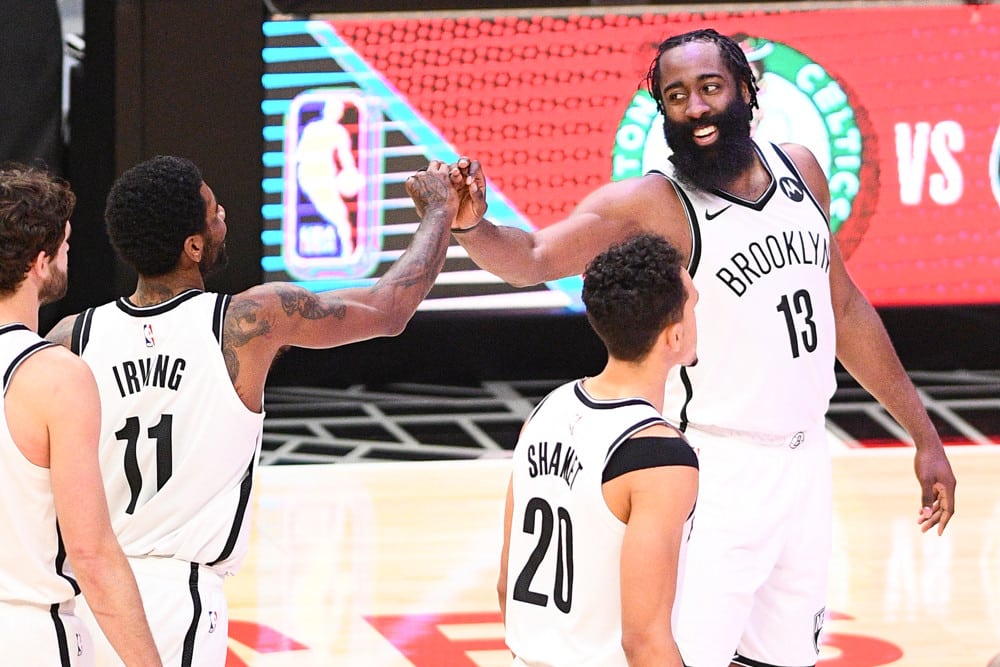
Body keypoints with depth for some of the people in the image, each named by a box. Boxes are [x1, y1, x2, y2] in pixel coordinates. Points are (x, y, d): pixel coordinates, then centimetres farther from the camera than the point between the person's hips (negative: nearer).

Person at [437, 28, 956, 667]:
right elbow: (535, 258, -26)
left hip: (805, 463, 6)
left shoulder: (798, 170, 5)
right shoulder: (652, 203, -13)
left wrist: (924, 434, 17)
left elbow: (844, 308, 15)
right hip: (718, 473, -6)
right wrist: (473, 227, -48)